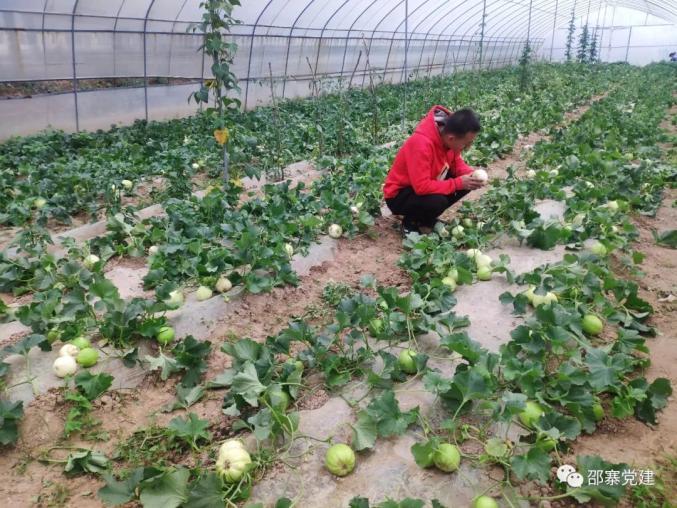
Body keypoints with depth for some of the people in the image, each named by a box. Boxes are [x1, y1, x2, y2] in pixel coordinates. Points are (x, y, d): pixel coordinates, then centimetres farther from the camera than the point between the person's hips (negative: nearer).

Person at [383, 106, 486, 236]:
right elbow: (422, 187, -36)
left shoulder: (448, 135, -12)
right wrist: (458, 183, -30)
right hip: (399, 195, -8)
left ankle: (427, 218, 9)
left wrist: (471, 174, -16)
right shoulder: (421, 143, -35)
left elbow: (456, 162, 5)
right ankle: (410, 222, -3)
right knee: (437, 201, -34)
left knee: (467, 184, -6)